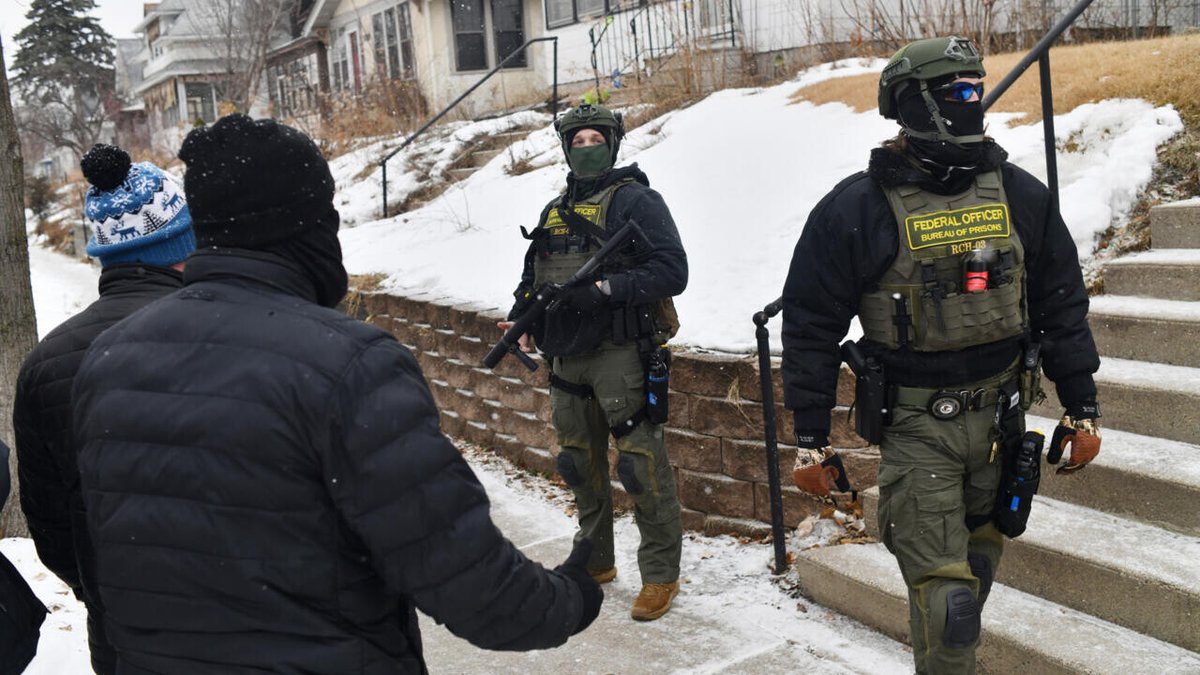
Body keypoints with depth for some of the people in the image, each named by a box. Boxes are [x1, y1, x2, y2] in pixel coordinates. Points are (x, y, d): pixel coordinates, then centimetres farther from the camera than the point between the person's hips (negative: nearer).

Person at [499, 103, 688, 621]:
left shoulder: (634, 200, -5)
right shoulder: (554, 212, 17)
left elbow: (672, 271, -14)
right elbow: (533, 273, 25)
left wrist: (605, 288, -23)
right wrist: (519, 315, 6)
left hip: (621, 355, -7)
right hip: (567, 358, 7)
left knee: (641, 465, -6)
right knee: (580, 464, 16)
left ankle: (661, 574, 7)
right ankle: (595, 561, 32)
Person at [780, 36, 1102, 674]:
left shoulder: (1020, 196, 0)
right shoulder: (856, 209, -12)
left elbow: (1063, 304, 8)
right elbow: (811, 327, -7)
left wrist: (1082, 408, 9)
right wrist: (810, 440, -6)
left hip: (1000, 415, 5)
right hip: (915, 426, -4)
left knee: (978, 562, 21)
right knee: (944, 588, -4)